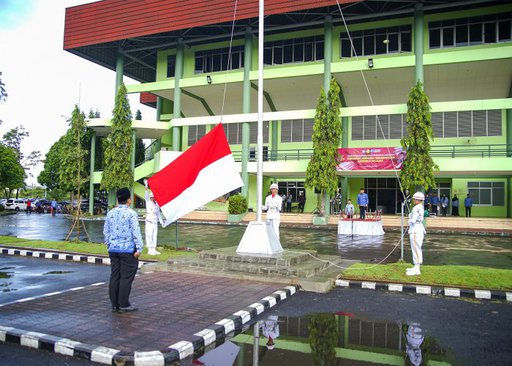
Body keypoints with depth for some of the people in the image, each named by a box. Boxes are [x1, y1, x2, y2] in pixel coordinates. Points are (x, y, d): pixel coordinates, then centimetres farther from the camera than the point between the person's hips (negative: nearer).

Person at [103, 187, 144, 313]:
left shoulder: (110, 213, 8)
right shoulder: (131, 213, -11)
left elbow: (106, 232, 14)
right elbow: (136, 232, -14)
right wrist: (139, 248, -11)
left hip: (113, 249, 6)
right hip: (127, 249, -6)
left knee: (114, 277, 11)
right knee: (126, 277, 1)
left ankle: (114, 304, 18)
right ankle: (123, 305, 6)